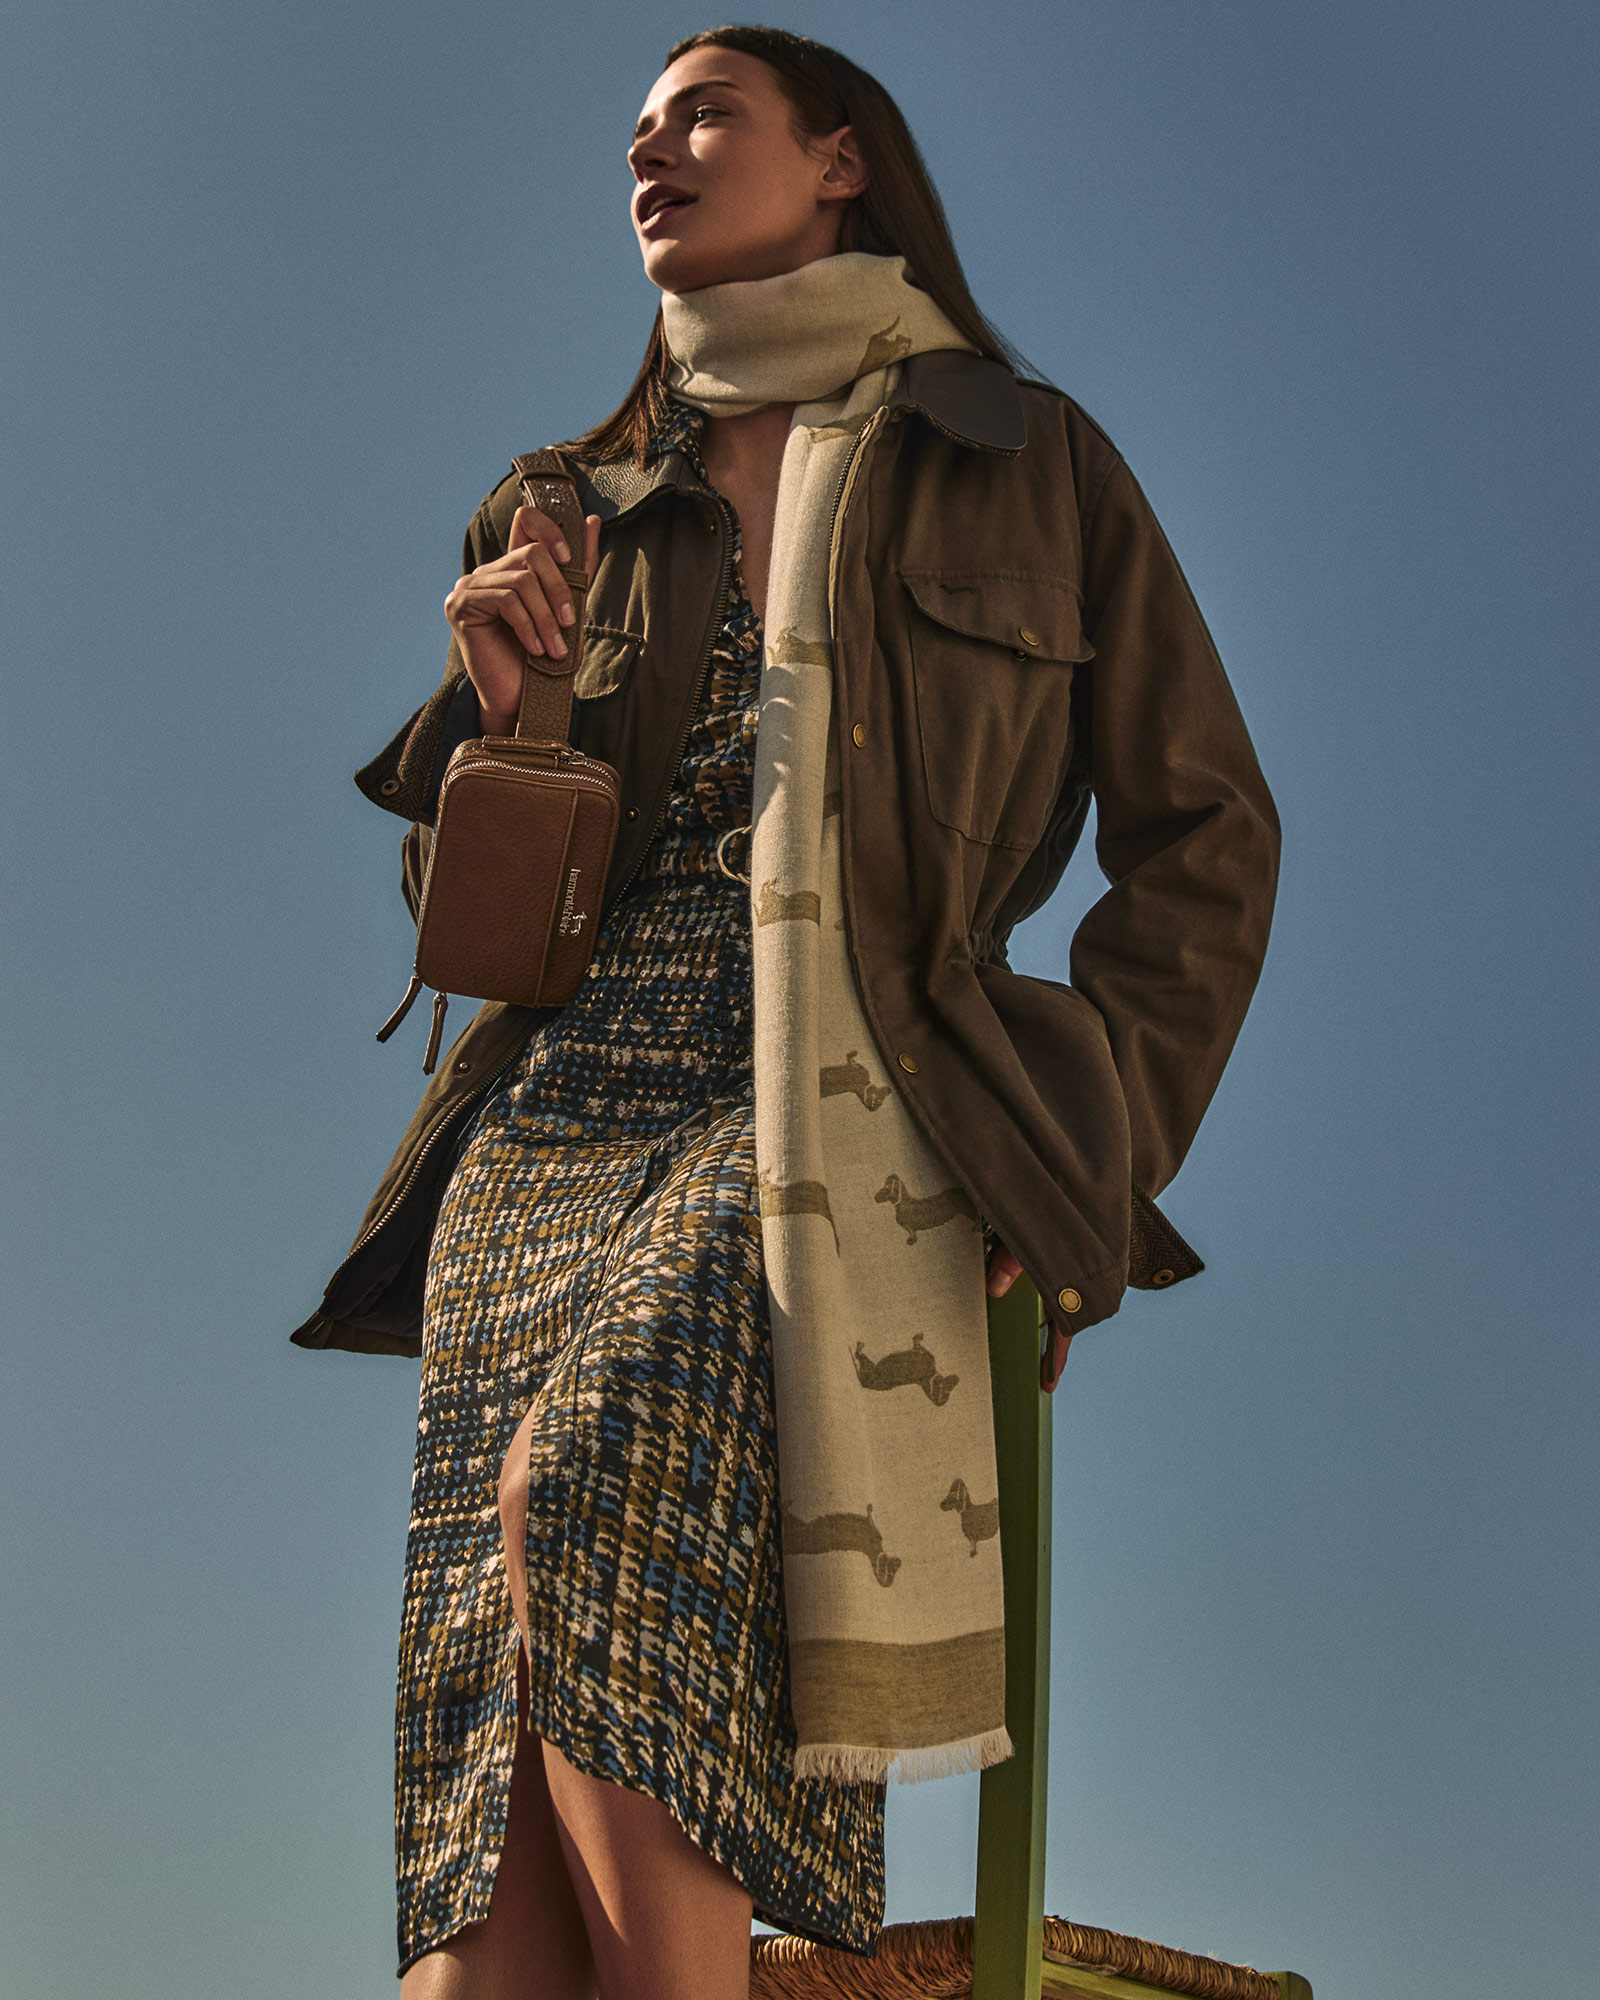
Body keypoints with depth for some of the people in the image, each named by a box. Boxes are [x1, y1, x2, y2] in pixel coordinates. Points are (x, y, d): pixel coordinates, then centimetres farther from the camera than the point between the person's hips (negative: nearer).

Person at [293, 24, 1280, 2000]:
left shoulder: (1020, 459, 13)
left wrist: (1087, 1146, -2)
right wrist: (496, 703, 4)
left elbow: (1204, 828, 11)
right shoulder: (591, 508, 24)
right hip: (551, 1115, 4)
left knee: (587, 1493, -33)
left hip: (833, 1109, -4)